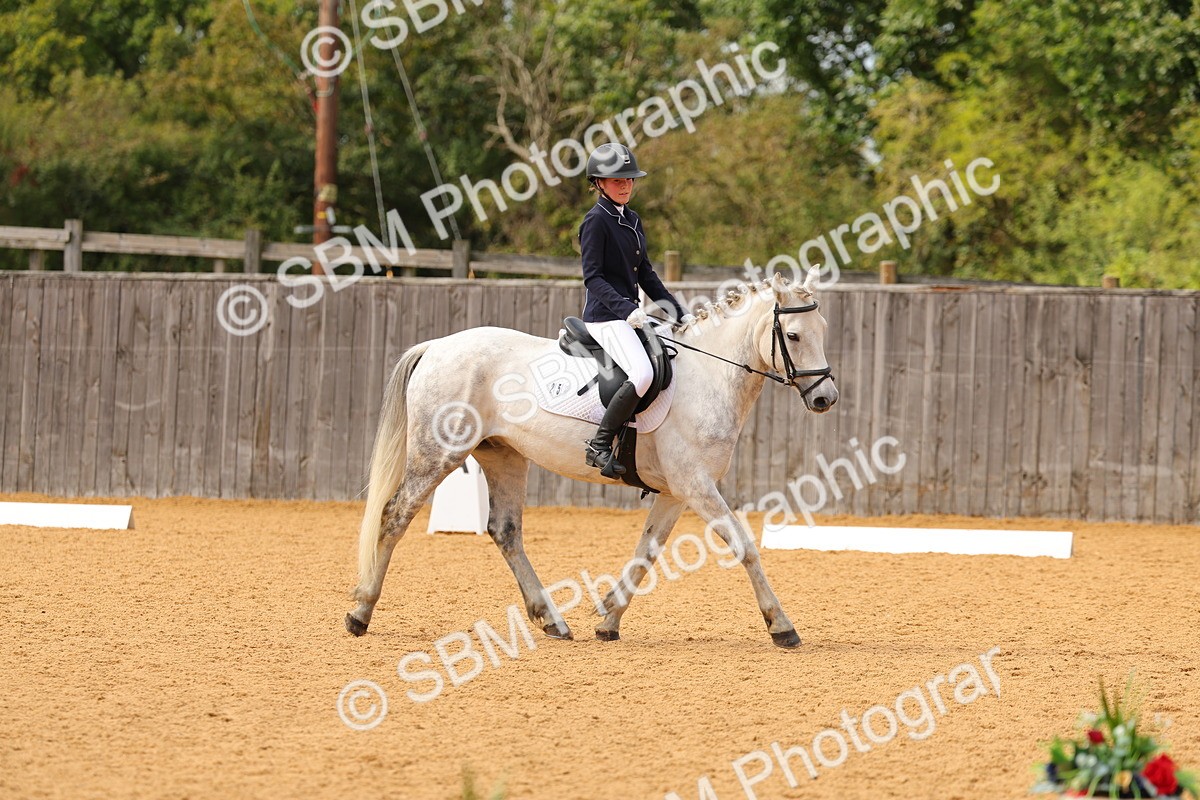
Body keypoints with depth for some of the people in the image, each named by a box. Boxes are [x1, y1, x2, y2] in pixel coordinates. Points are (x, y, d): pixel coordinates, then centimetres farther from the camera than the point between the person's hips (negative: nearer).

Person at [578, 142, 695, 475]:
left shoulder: (632, 221, 17)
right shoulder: (596, 221, -9)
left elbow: (645, 275, 21)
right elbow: (593, 277, -16)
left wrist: (679, 313, 16)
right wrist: (626, 309, -28)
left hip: (631, 317, 10)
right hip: (605, 317, -10)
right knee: (642, 373, -29)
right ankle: (600, 446, -24)